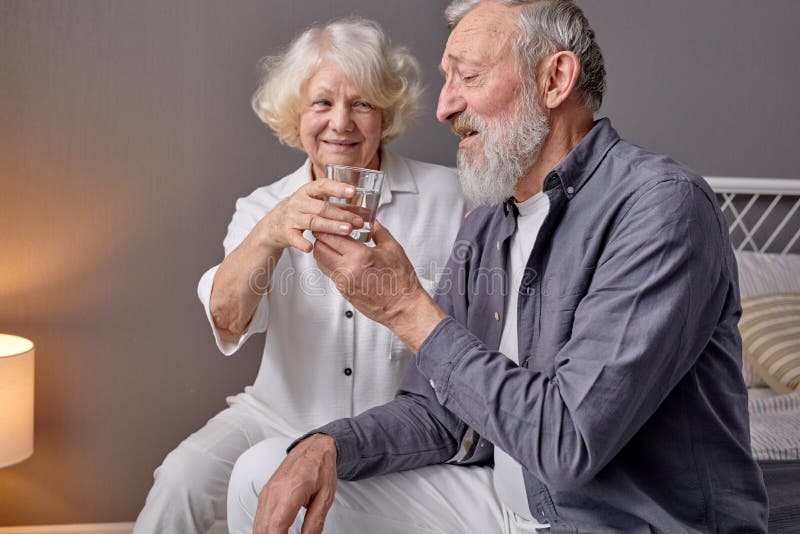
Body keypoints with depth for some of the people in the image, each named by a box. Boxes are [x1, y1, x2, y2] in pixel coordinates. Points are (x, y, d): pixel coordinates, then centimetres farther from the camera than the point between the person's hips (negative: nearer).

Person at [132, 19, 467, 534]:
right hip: (283, 417, 2)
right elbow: (226, 320, -17)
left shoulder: (450, 198, -5)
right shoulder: (264, 208, 2)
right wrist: (268, 236, -36)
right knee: (182, 480, -22)